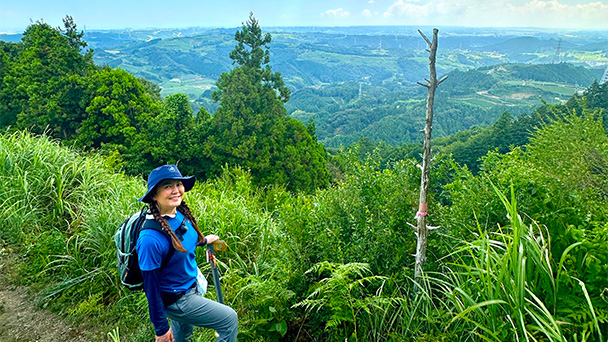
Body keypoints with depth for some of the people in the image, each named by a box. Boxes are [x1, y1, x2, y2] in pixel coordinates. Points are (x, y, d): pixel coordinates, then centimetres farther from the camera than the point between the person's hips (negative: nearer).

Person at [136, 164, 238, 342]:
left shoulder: (180, 214, -9)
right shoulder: (150, 239, -32)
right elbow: (151, 287, -22)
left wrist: (204, 240, 23)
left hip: (191, 286, 8)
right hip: (175, 300, -8)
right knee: (230, 319, -1)